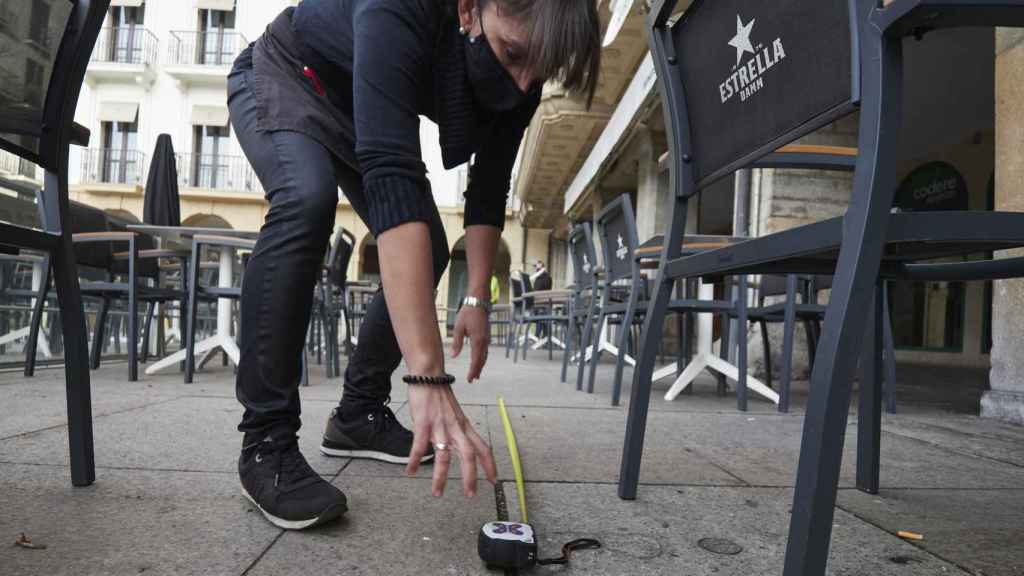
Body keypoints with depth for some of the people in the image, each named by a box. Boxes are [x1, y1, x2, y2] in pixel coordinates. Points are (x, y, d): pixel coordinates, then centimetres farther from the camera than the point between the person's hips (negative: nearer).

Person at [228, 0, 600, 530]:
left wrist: (476, 298, -15)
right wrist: (428, 378, -56)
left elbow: (489, 188, -10)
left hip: (356, 119, 6)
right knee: (307, 200, -36)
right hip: (282, 80, -6)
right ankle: (266, 440, -25)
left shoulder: (519, 76, -21)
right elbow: (392, 179, -52)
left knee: (427, 250, -5)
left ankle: (358, 413, 10)